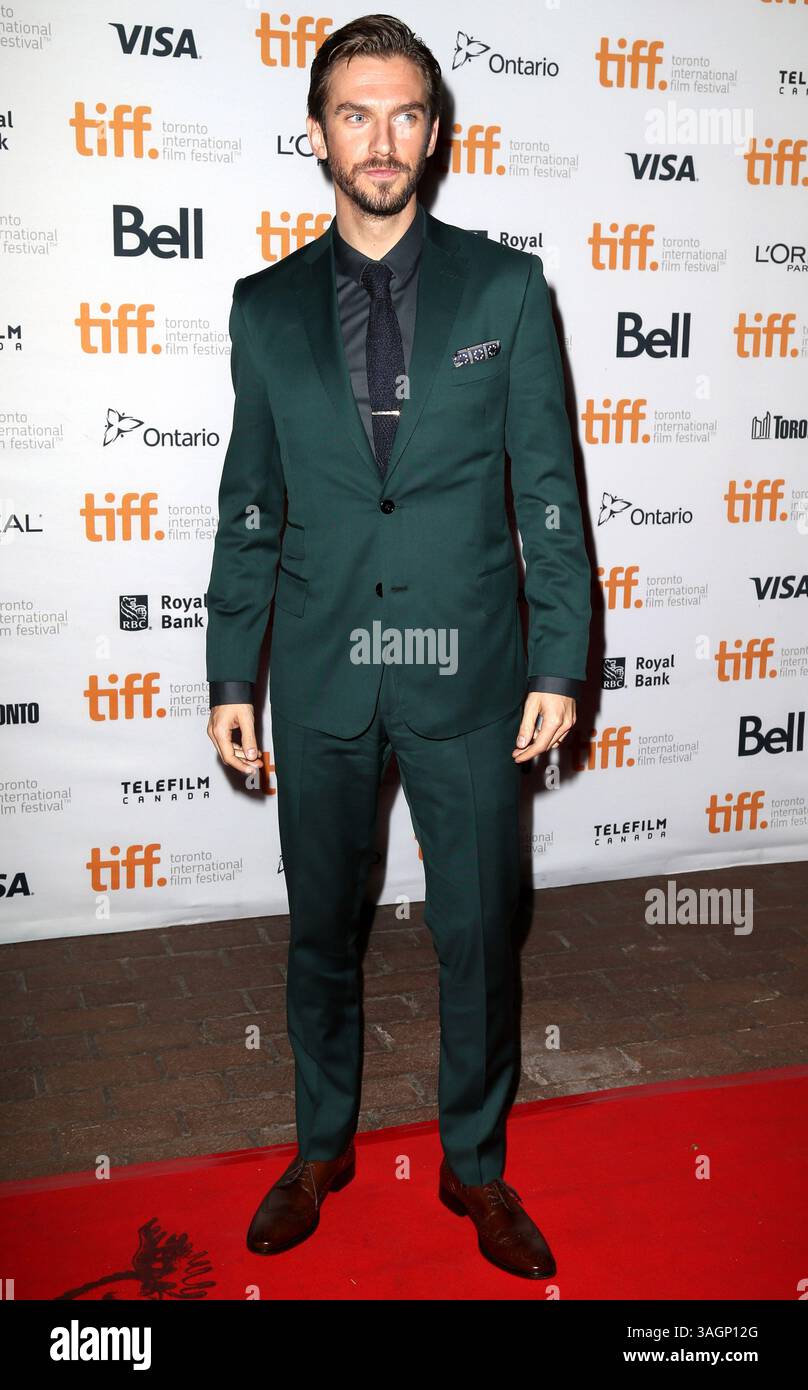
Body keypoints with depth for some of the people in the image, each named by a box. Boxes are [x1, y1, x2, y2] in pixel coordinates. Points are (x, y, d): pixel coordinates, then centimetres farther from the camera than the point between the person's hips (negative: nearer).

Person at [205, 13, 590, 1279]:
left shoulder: (507, 288, 2)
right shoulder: (267, 306, 6)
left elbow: (549, 486, 0)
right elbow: (249, 504, 7)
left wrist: (559, 663, -6)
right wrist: (231, 674, 4)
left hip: (466, 670, -1)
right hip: (321, 676, 2)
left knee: (477, 933, 9)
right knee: (320, 930, 14)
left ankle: (476, 1163, 31)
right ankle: (323, 1146, 37)